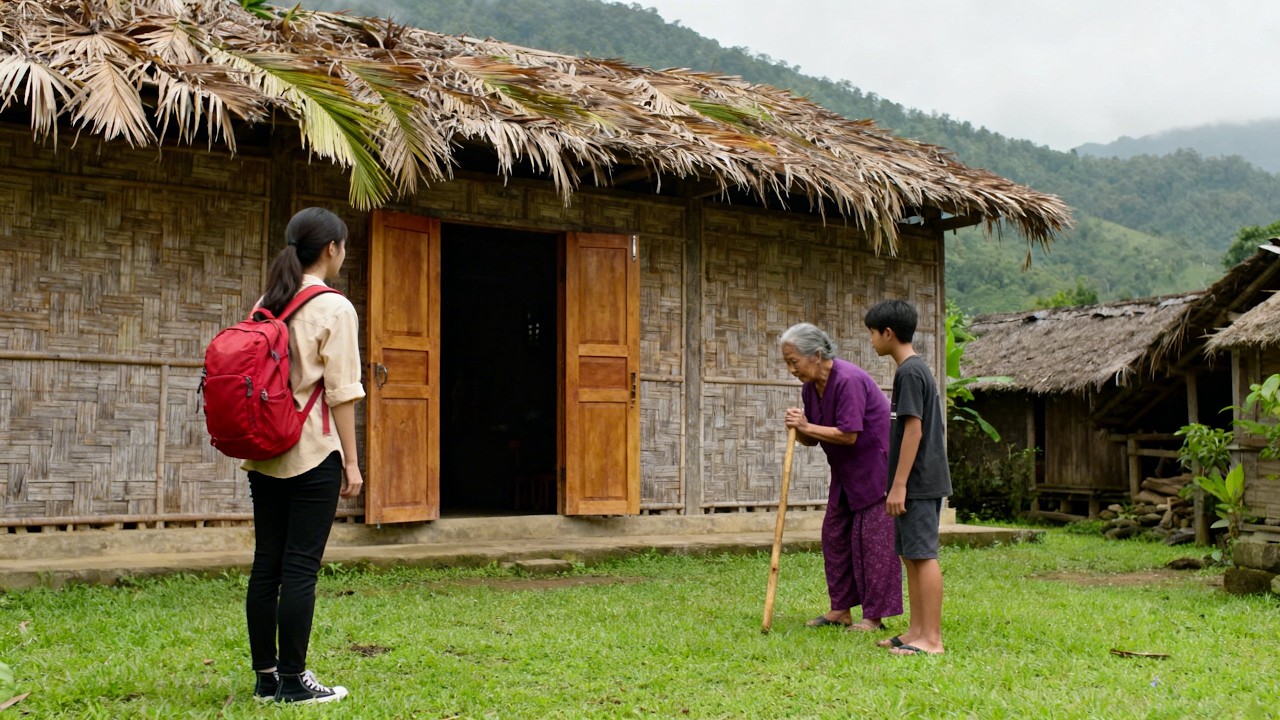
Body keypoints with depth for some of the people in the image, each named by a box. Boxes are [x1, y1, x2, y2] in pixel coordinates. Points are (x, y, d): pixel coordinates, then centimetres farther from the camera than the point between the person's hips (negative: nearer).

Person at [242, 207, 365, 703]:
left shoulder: (264, 307, 11)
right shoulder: (334, 309, -8)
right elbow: (341, 393, -11)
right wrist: (351, 461, -7)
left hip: (264, 454, 7)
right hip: (312, 454, -7)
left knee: (266, 565, 10)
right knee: (301, 568, -2)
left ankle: (266, 676, 17)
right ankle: (293, 682, 3)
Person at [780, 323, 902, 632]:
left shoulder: (848, 380, -24)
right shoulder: (810, 387, 4)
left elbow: (849, 434, -28)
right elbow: (812, 438, 7)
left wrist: (807, 427, -23)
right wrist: (798, 429, -15)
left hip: (876, 465, -9)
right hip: (847, 472, 10)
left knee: (872, 537, -7)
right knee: (834, 533, 9)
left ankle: (875, 615, -1)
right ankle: (841, 609, 16)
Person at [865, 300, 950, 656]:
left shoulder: (909, 372, -14)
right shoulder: (917, 369, 16)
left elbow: (914, 429, -20)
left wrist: (899, 484, -20)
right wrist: (900, 483, 23)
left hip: (918, 483, -10)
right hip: (919, 482, 10)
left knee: (923, 555, -7)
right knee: (910, 556, 13)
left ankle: (932, 639, -4)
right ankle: (916, 631, 18)